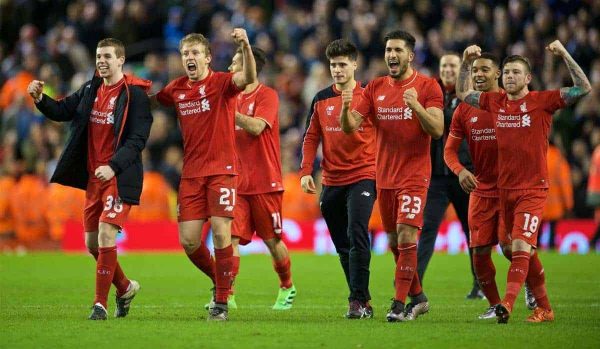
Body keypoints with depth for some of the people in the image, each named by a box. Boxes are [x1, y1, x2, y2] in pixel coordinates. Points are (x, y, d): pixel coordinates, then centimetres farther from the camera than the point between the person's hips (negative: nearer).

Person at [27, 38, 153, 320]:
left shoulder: (134, 94, -10)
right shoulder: (91, 89, 11)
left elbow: (137, 139, -16)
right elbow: (62, 111, 11)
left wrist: (113, 167, -27)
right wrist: (39, 99, -9)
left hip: (119, 177, -7)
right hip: (93, 176, 7)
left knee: (106, 234, -16)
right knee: (92, 242, 11)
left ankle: (100, 304, -10)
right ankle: (125, 287, 32)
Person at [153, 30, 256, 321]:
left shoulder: (221, 82, -6)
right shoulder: (176, 89, 9)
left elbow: (248, 78, -27)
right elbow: (152, 100, 28)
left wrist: (245, 46, -43)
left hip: (221, 170, -5)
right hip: (191, 173, 5)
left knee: (221, 233, -12)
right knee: (188, 240, -1)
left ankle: (222, 302, -2)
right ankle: (219, 280, 26)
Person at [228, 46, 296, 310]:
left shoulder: (267, 95, -7)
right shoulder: (235, 98, 13)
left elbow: (256, 127, -22)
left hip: (265, 183, -5)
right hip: (237, 182, 5)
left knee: (272, 240, 6)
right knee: (231, 237, -9)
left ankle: (287, 288, 26)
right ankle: (226, 294, -13)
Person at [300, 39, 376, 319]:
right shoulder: (321, 99, 9)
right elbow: (311, 138, 10)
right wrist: (306, 171, 0)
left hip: (363, 177, -5)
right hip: (331, 181, 5)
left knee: (357, 237, -18)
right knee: (342, 246, 7)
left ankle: (358, 301, -16)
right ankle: (362, 301, 16)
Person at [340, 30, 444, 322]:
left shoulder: (427, 87, -3)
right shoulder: (375, 88, 9)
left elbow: (437, 130, -12)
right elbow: (350, 126, 2)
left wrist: (416, 105, -27)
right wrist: (346, 108, -20)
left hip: (414, 175, -5)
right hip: (384, 176, 5)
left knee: (406, 238, -14)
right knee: (394, 242, 10)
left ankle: (399, 304, -10)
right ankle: (417, 298, 25)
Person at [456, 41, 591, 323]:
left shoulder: (542, 101, -5)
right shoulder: (495, 102, 8)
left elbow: (584, 88, -11)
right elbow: (463, 93, 24)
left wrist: (564, 55, -17)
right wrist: (466, 63, 11)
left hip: (533, 189, -5)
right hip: (505, 188, 5)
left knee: (521, 246, -18)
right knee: (527, 251, 11)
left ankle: (507, 304, -29)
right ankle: (544, 308, 20)